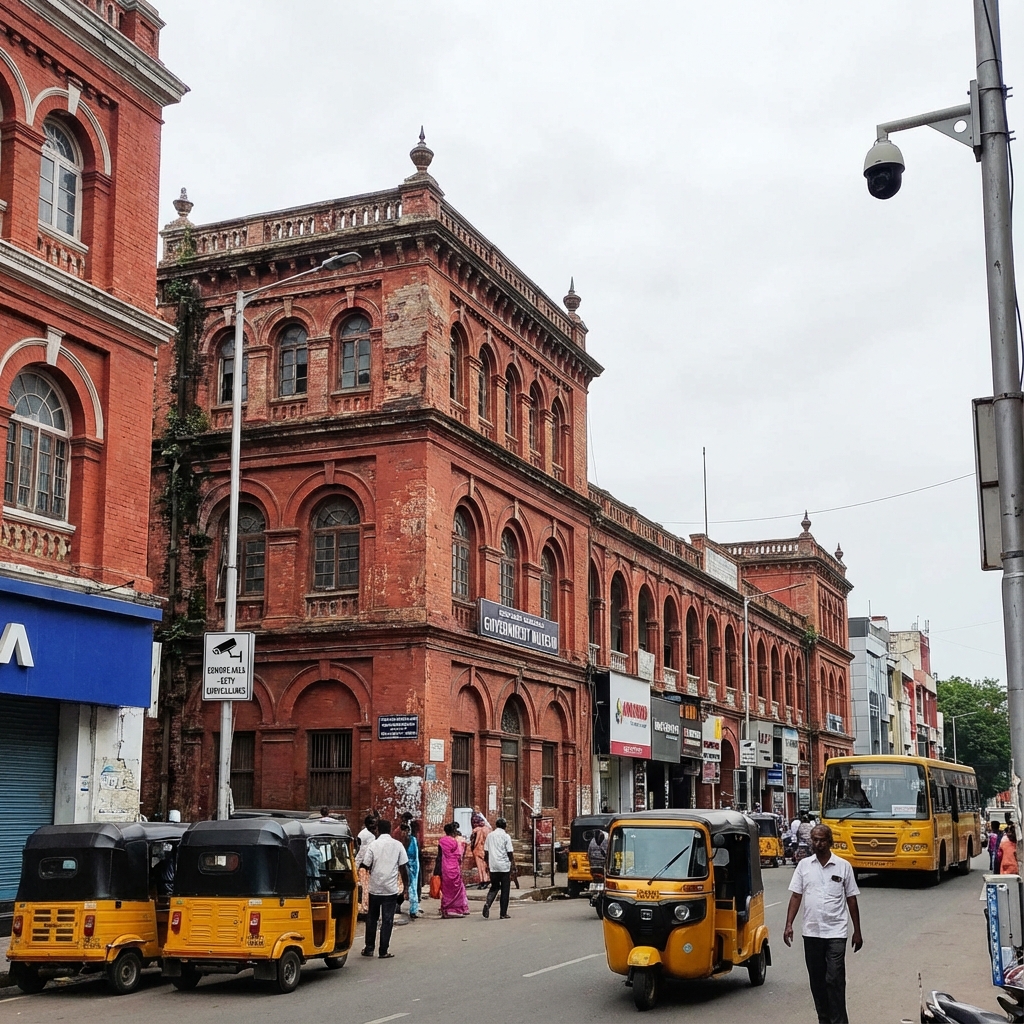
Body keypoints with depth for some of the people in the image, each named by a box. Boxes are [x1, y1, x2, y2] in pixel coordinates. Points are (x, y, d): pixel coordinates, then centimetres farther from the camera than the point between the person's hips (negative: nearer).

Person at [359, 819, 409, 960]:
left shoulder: (373, 845, -4)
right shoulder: (397, 845, -2)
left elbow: (366, 866, -6)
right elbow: (403, 868, -1)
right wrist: (405, 886, 6)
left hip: (375, 888, 1)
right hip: (391, 889, -1)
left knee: (372, 919, 14)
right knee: (387, 920, 3)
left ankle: (369, 948, 18)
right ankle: (383, 951, 3)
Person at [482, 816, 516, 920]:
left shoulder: (490, 836, 6)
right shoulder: (506, 836, -5)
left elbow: (486, 852, 9)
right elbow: (510, 853, -7)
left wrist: (487, 864, 20)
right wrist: (513, 865, 2)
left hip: (493, 867, 3)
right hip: (504, 866, -3)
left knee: (494, 887, 17)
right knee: (505, 890, 6)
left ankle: (487, 903, -11)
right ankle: (503, 914, 6)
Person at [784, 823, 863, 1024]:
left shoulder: (843, 866, 0)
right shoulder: (804, 865, 5)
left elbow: (851, 900, 4)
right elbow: (796, 896, 5)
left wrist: (857, 931, 3)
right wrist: (789, 925, -3)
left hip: (836, 933, -3)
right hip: (811, 933, 3)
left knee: (835, 980, -7)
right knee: (817, 981, 10)